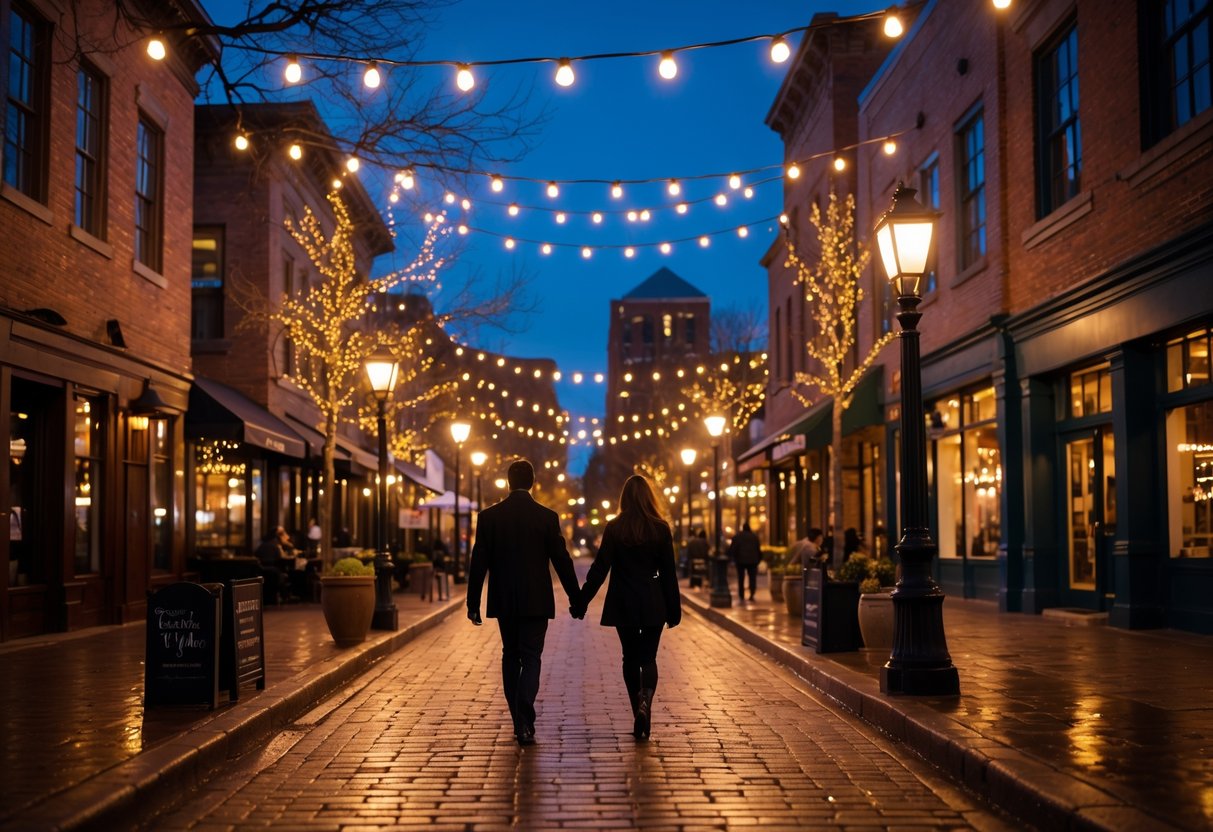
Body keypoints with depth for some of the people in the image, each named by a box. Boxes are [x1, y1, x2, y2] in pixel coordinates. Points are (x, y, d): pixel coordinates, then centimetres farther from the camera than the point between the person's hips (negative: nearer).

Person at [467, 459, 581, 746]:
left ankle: (519, 721, 19)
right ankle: (525, 722, -13)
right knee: (531, 658, 2)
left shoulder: (489, 516, -3)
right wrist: (576, 598, 6)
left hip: (503, 601, 2)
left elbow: (479, 563, -2)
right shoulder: (547, 517, -6)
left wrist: (473, 603, 4)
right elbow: (562, 560, -4)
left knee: (510, 656, 15)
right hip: (536, 601, -2)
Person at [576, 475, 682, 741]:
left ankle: (639, 713, 14)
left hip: (623, 603, 0)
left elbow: (600, 569, -6)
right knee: (648, 657, 5)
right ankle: (645, 702, -22)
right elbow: (668, 572, -1)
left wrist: (581, 602, -1)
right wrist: (674, 609, 5)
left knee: (630, 657, 13)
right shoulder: (660, 528, -3)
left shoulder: (614, 528, -4)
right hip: (653, 604, 0)